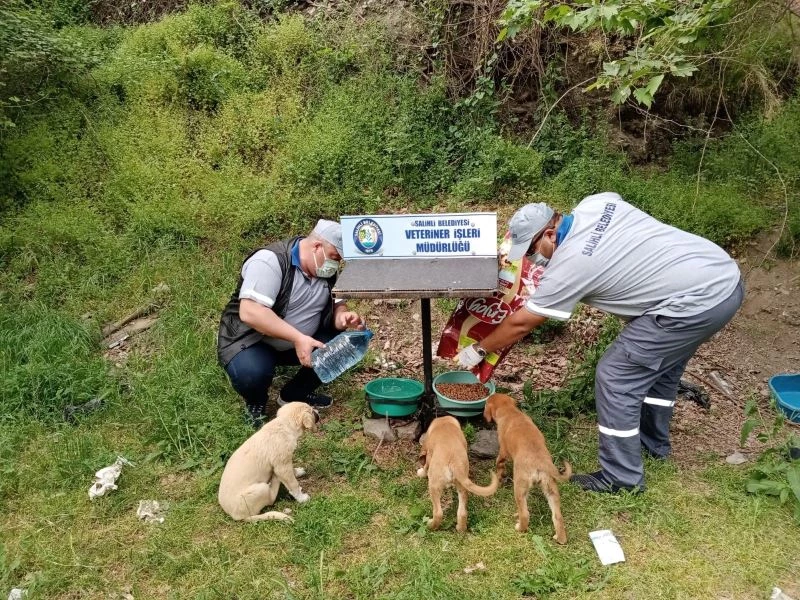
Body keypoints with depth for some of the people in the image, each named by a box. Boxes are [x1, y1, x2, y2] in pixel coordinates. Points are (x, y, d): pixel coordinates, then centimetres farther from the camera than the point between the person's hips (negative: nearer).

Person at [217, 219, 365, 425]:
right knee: (252, 373, -36)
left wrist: (342, 317, -22)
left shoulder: (327, 270, -2)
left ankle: (294, 396, 9)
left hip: (297, 342, 7)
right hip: (250, 340, -6)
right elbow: (249, 312, -34)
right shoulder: (270, 261, -25)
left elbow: (336, 304, 3)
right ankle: (255, 405, 2)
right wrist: (298, 338, -39)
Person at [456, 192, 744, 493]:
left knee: (615, 375, -3)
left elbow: (521, 323, -5)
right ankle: (653, 440, 46)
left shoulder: (569, 265, -15)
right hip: (726, 276, 10)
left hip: (699, 302, -10)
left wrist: (478, 349, 8)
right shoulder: (596, 202, 4)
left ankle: (621, 477, 11)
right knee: (660, 361, 27)